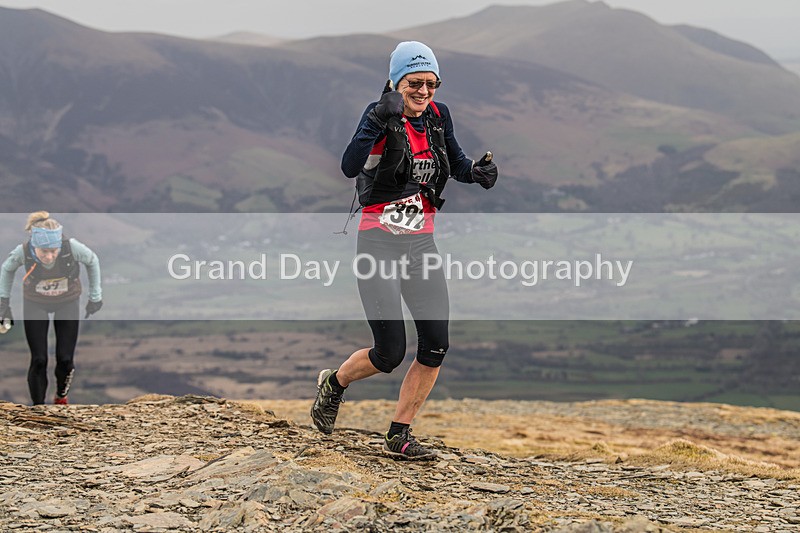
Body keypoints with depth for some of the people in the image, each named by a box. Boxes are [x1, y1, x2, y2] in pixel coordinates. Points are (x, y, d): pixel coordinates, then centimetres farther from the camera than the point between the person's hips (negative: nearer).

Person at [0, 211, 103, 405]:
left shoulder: (72, 247, -33)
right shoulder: (23, 252, -31)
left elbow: (92, 261, -10)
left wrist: (95, 296, -1)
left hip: (68, 302, 0)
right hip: (35, 304, 0)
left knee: (65, 358, 0)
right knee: (38, 360, -6)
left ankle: (61, 397, 30)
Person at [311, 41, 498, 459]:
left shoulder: (437, 116, 5)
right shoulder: (382, 115, -11)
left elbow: (456, 162, 21)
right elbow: (350, 167, -27)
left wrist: (477, 172, -1)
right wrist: (378, 122, -39)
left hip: (422, 244, 6)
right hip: (379, 244, -6)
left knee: (436, 346, -3)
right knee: (390, 353, -8)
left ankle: (398, 436, 11)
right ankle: (334, 383, 23)